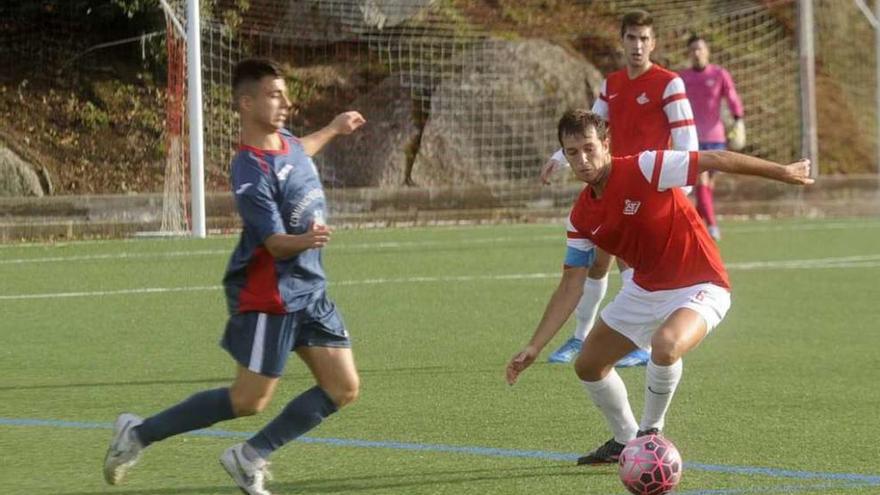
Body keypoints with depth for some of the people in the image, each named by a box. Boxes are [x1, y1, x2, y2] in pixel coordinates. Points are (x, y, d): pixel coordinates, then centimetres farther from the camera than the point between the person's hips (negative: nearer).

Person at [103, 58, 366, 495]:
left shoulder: (284, 140, 5)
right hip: (269, 295, -9)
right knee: (248, 401, -5)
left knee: (343, 388, 1)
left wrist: (333, 130, 44)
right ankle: (139, 434, 10)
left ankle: (251, 457, 10)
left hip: (310, 290, 9)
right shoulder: (251, 174, -23)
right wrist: (305, 240, -46)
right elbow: (276, 243, -25)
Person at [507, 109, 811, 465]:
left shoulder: (644, 169, -21)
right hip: (645, 290, 7)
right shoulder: (582, 216, -2)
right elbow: (570, 288, 2)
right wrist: (533, 348, -4)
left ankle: (650, 431, -10)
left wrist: (783, 173, -15)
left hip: (698, 288, -7)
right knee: (588, 365, 11)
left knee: (666, 344, -36)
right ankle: (625, 440, 35)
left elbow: (716, 161, -17)